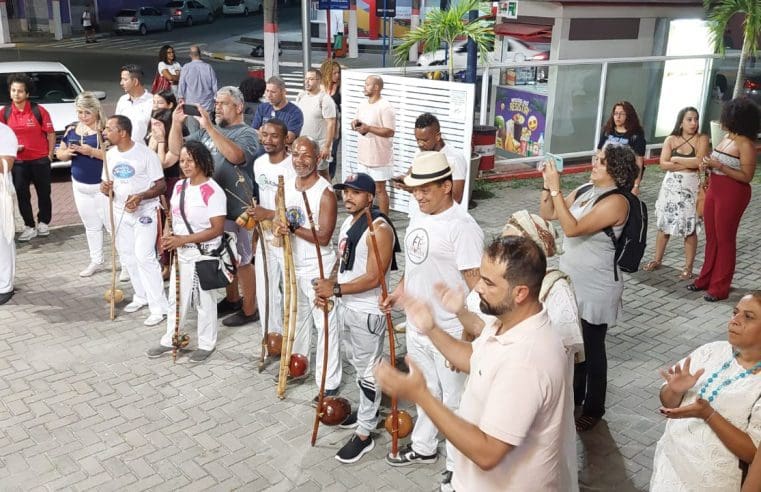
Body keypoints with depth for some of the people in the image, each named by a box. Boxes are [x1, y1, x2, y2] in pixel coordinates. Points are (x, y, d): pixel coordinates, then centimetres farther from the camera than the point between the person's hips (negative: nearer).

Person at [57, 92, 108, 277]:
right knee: (91, 225, 16)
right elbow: (60, 153, 13)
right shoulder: (72, 130, 6)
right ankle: (96, 261, 28)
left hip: (102, 186, -7)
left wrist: (92, 152, -29)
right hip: (80, 186, 7)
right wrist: (68, 152, -10)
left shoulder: (105, 130, -14)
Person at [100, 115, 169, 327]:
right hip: (121, 212, 7)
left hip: (145, 212, -7)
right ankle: (141, 296, 30)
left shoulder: (145, 154, -16)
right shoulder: (110, 155, 4)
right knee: (127, 256, 14)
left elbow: (161, 186, -15)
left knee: (144, 257, -13)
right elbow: (107, 184, 13)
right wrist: (105, 188, -12)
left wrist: (140, 197, -30)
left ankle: (159, 307, -7)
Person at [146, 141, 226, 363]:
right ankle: (170, 340, 33)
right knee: (176, 298, 17)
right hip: (181, 253, 7)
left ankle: (207, 344, 24)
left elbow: (217, 229, -22)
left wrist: (183, 239, -24)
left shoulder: (213, 191, -19)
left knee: (204, 300, 8)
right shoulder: (179, 186, 4)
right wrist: (168, 236, -4)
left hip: (204, 255, -7)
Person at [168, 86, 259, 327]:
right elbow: (177, 150, 9)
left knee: (241, 260, 2)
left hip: (235, 209, -7)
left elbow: (235, 156, -31)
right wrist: (176, 123, -7)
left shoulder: (246, 133, -10)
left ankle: (249, 309, 14)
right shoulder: (207, 130, 11)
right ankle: (232, 299, 37)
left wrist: (209, 127, -32)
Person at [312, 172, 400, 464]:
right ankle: (368, 409, 43)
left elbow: (373, 278, -24)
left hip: (367, 311, -9)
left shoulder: (379, 229, -21)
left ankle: (364, 435, 10)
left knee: (368, 371, 1)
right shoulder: (347, 223, 9)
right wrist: (328, 287, 3)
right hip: (346, 306, 9)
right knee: (358, 364, 23)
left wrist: (337, 289, -23)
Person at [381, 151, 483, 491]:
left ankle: (458, 464, 26)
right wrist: (398, 293, 14)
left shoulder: (462, 227, -21)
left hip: (450, 331, -8)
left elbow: (476, 282, -22)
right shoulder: (418, 218, 6)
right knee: (426, 390, 24)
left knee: (454, 399, 9)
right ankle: (423, 447, 43)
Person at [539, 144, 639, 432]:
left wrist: (556, 188, -30)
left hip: (596, 289, -7)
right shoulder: (585, 191, 3)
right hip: (571, 282, 8)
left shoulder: (616, 202, -22)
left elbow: (573, 228, -30)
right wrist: (547, 184, -8)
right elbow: (547, 215, 6)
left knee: (591, 348, 7)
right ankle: (574, 395, 40)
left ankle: (594, 408, 25)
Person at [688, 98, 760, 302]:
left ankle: (720, 287, 10)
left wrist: (719, 166, -24)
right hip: (714, 190, 8)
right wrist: (708, 164, 1)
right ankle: (706, 279, 27)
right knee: (711, 237, 15)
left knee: (725, 239, 0)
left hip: (732, 194, -8)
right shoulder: (727, 137, 8)